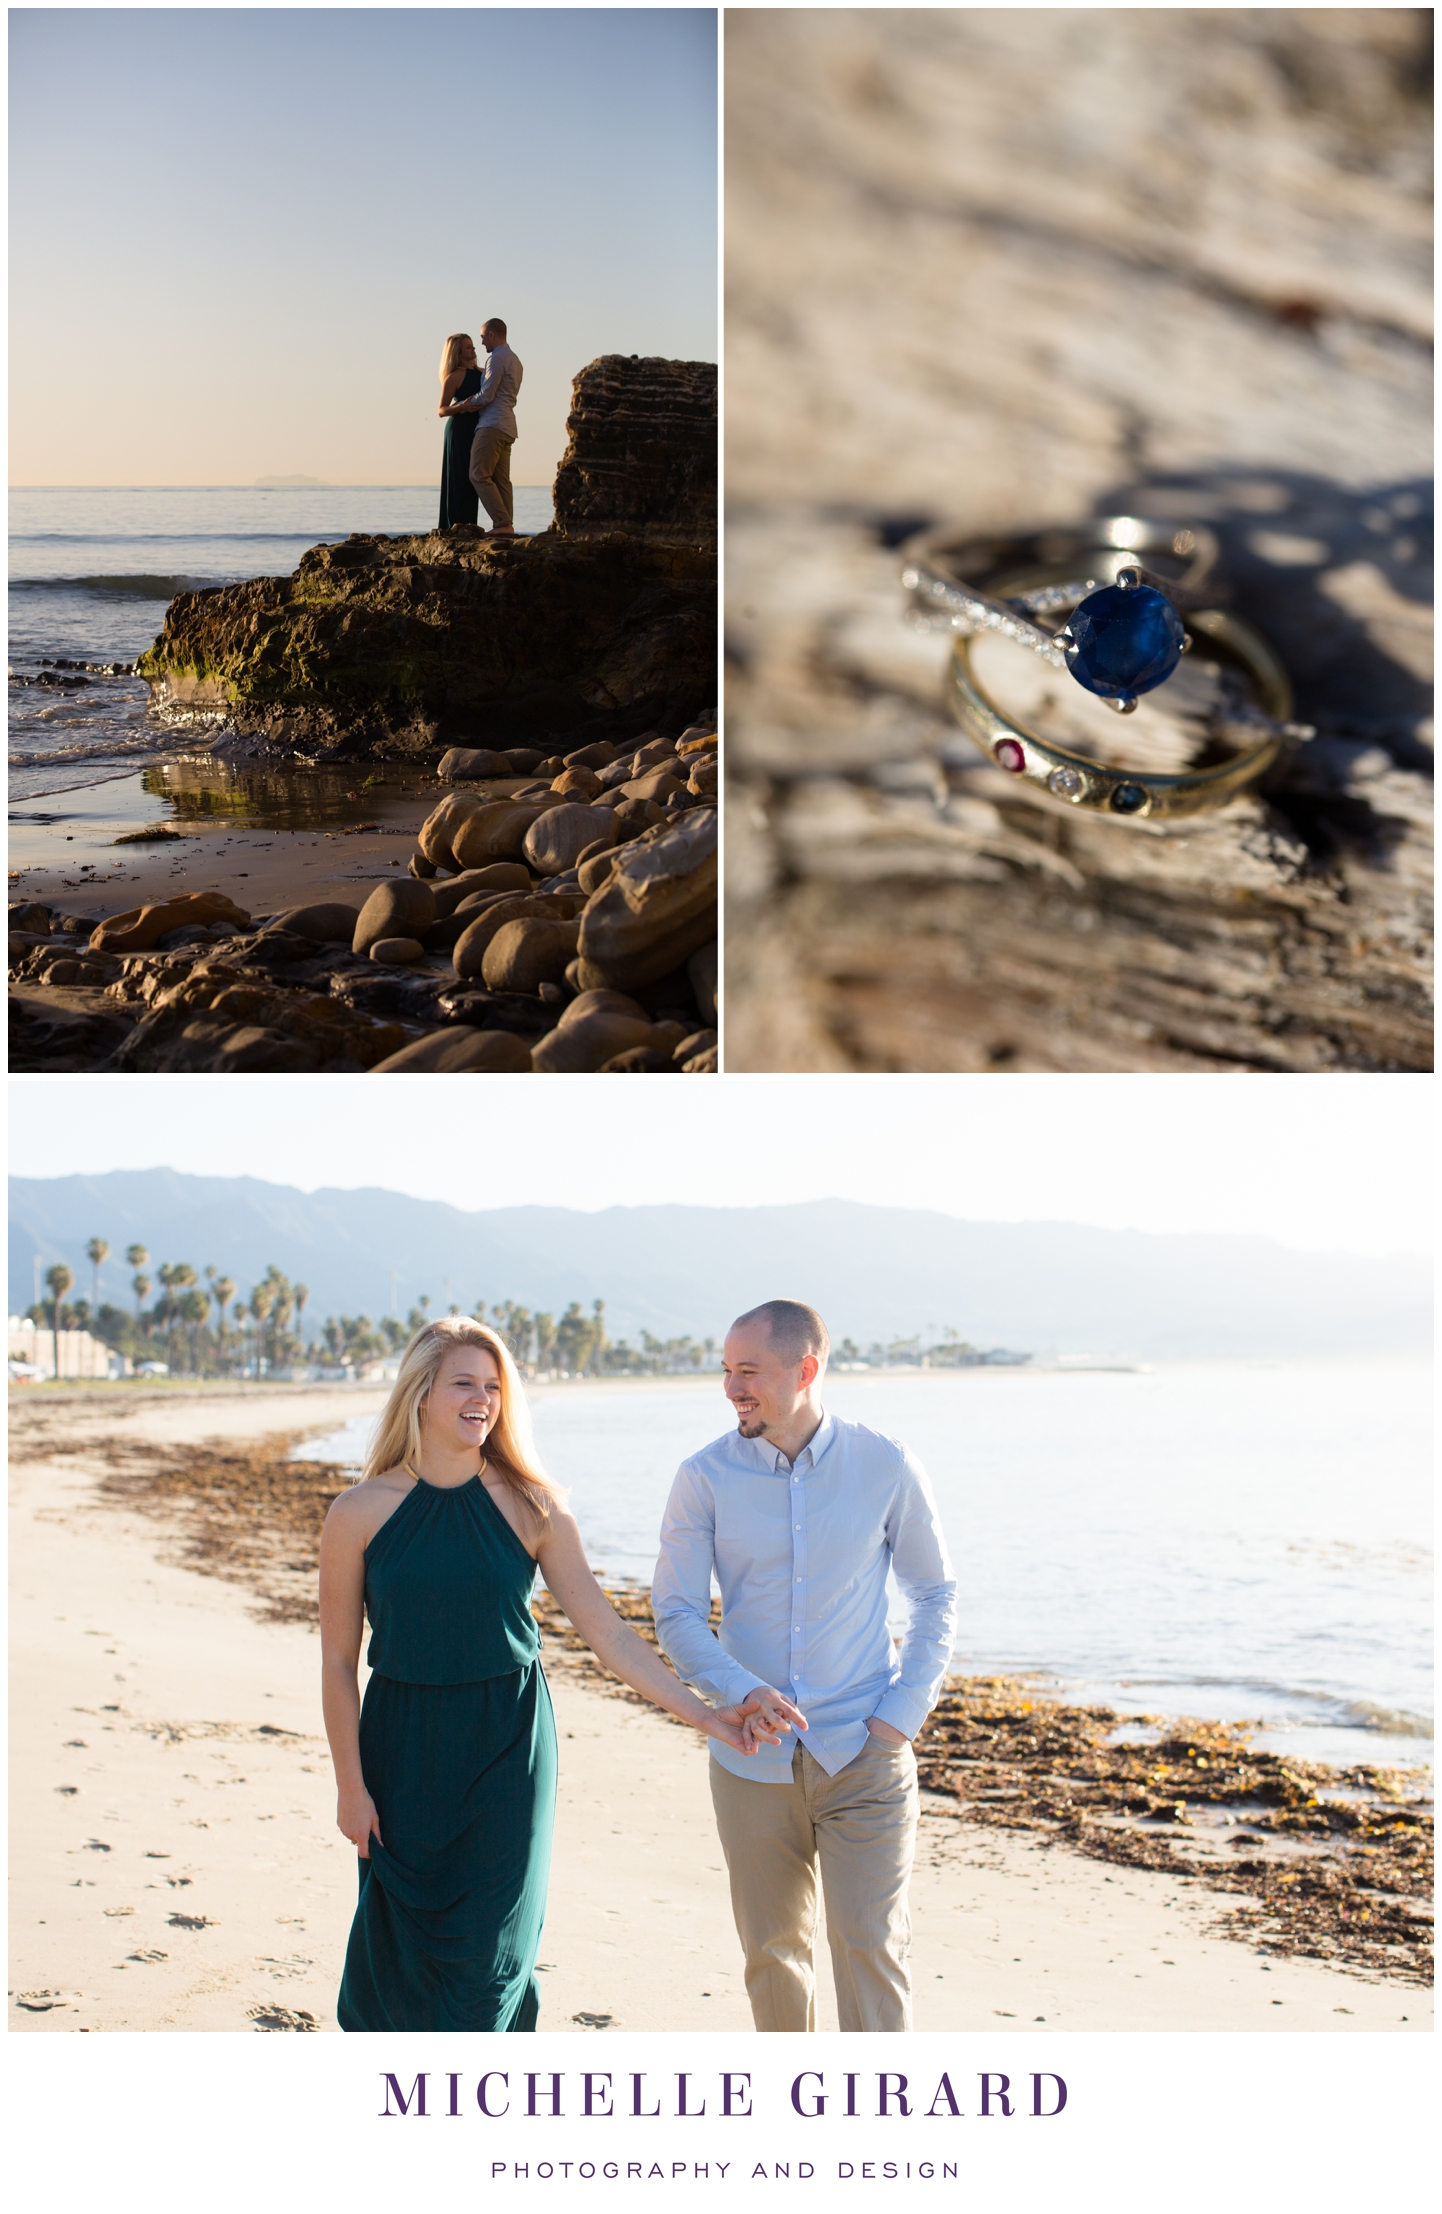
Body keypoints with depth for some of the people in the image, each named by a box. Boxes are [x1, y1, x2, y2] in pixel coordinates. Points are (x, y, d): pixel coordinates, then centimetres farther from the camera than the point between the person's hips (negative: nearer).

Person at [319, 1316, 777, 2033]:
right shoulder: (361, 1512, -5)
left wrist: (705, 1714, -10)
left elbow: (607, 1632, -4)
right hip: (404, 1749, 0)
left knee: (487, 1951, 0)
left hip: (506, 1753, 0)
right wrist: (350, 1784, -2)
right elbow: (338, 1658, 0)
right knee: (402, 1943, 6)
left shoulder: (529, 1505, -4)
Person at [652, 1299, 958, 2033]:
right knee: (773, 1950, 13)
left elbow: (935, 1595, 5)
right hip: (753, 1760, 2)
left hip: (864, 1755, -1)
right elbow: (676, 1614, -3)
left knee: (871, 1945, -6)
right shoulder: (704, 1479, -5)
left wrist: (904, 1712, -5)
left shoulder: (886, 1468, -5)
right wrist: (742, 1691, -20)